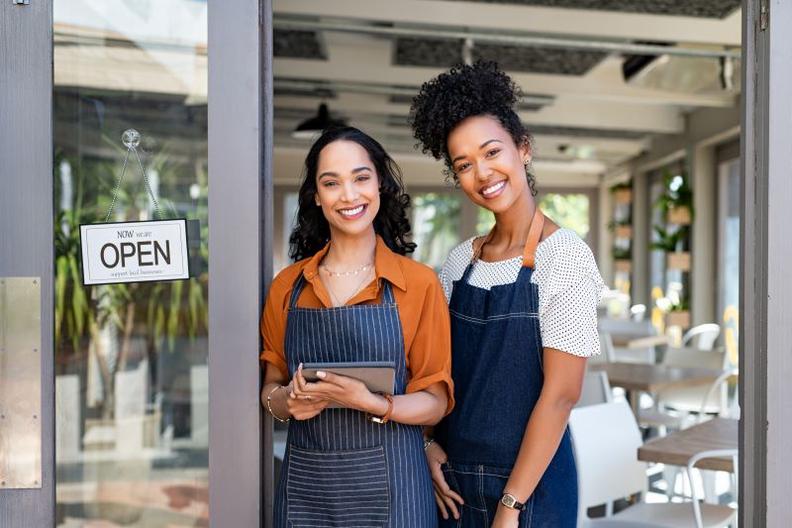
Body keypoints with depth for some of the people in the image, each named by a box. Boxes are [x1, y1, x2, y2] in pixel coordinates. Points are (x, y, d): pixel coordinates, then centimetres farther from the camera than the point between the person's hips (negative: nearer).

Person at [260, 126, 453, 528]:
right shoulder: (287, 286, 3)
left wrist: (368, 402, -22)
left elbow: (435, 402, -5)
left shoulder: (419, 283, -5)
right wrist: (286, 401, -11)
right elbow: (271, 385, 11)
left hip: (389, 483, -2)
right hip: (305, 482, 3)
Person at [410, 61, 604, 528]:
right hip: (453, 480, 5)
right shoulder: (460, 261, 4)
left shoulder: (565, 256, -13)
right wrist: (429, 445, -3)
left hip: (531, 480, -5)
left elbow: (562, 392, -16)